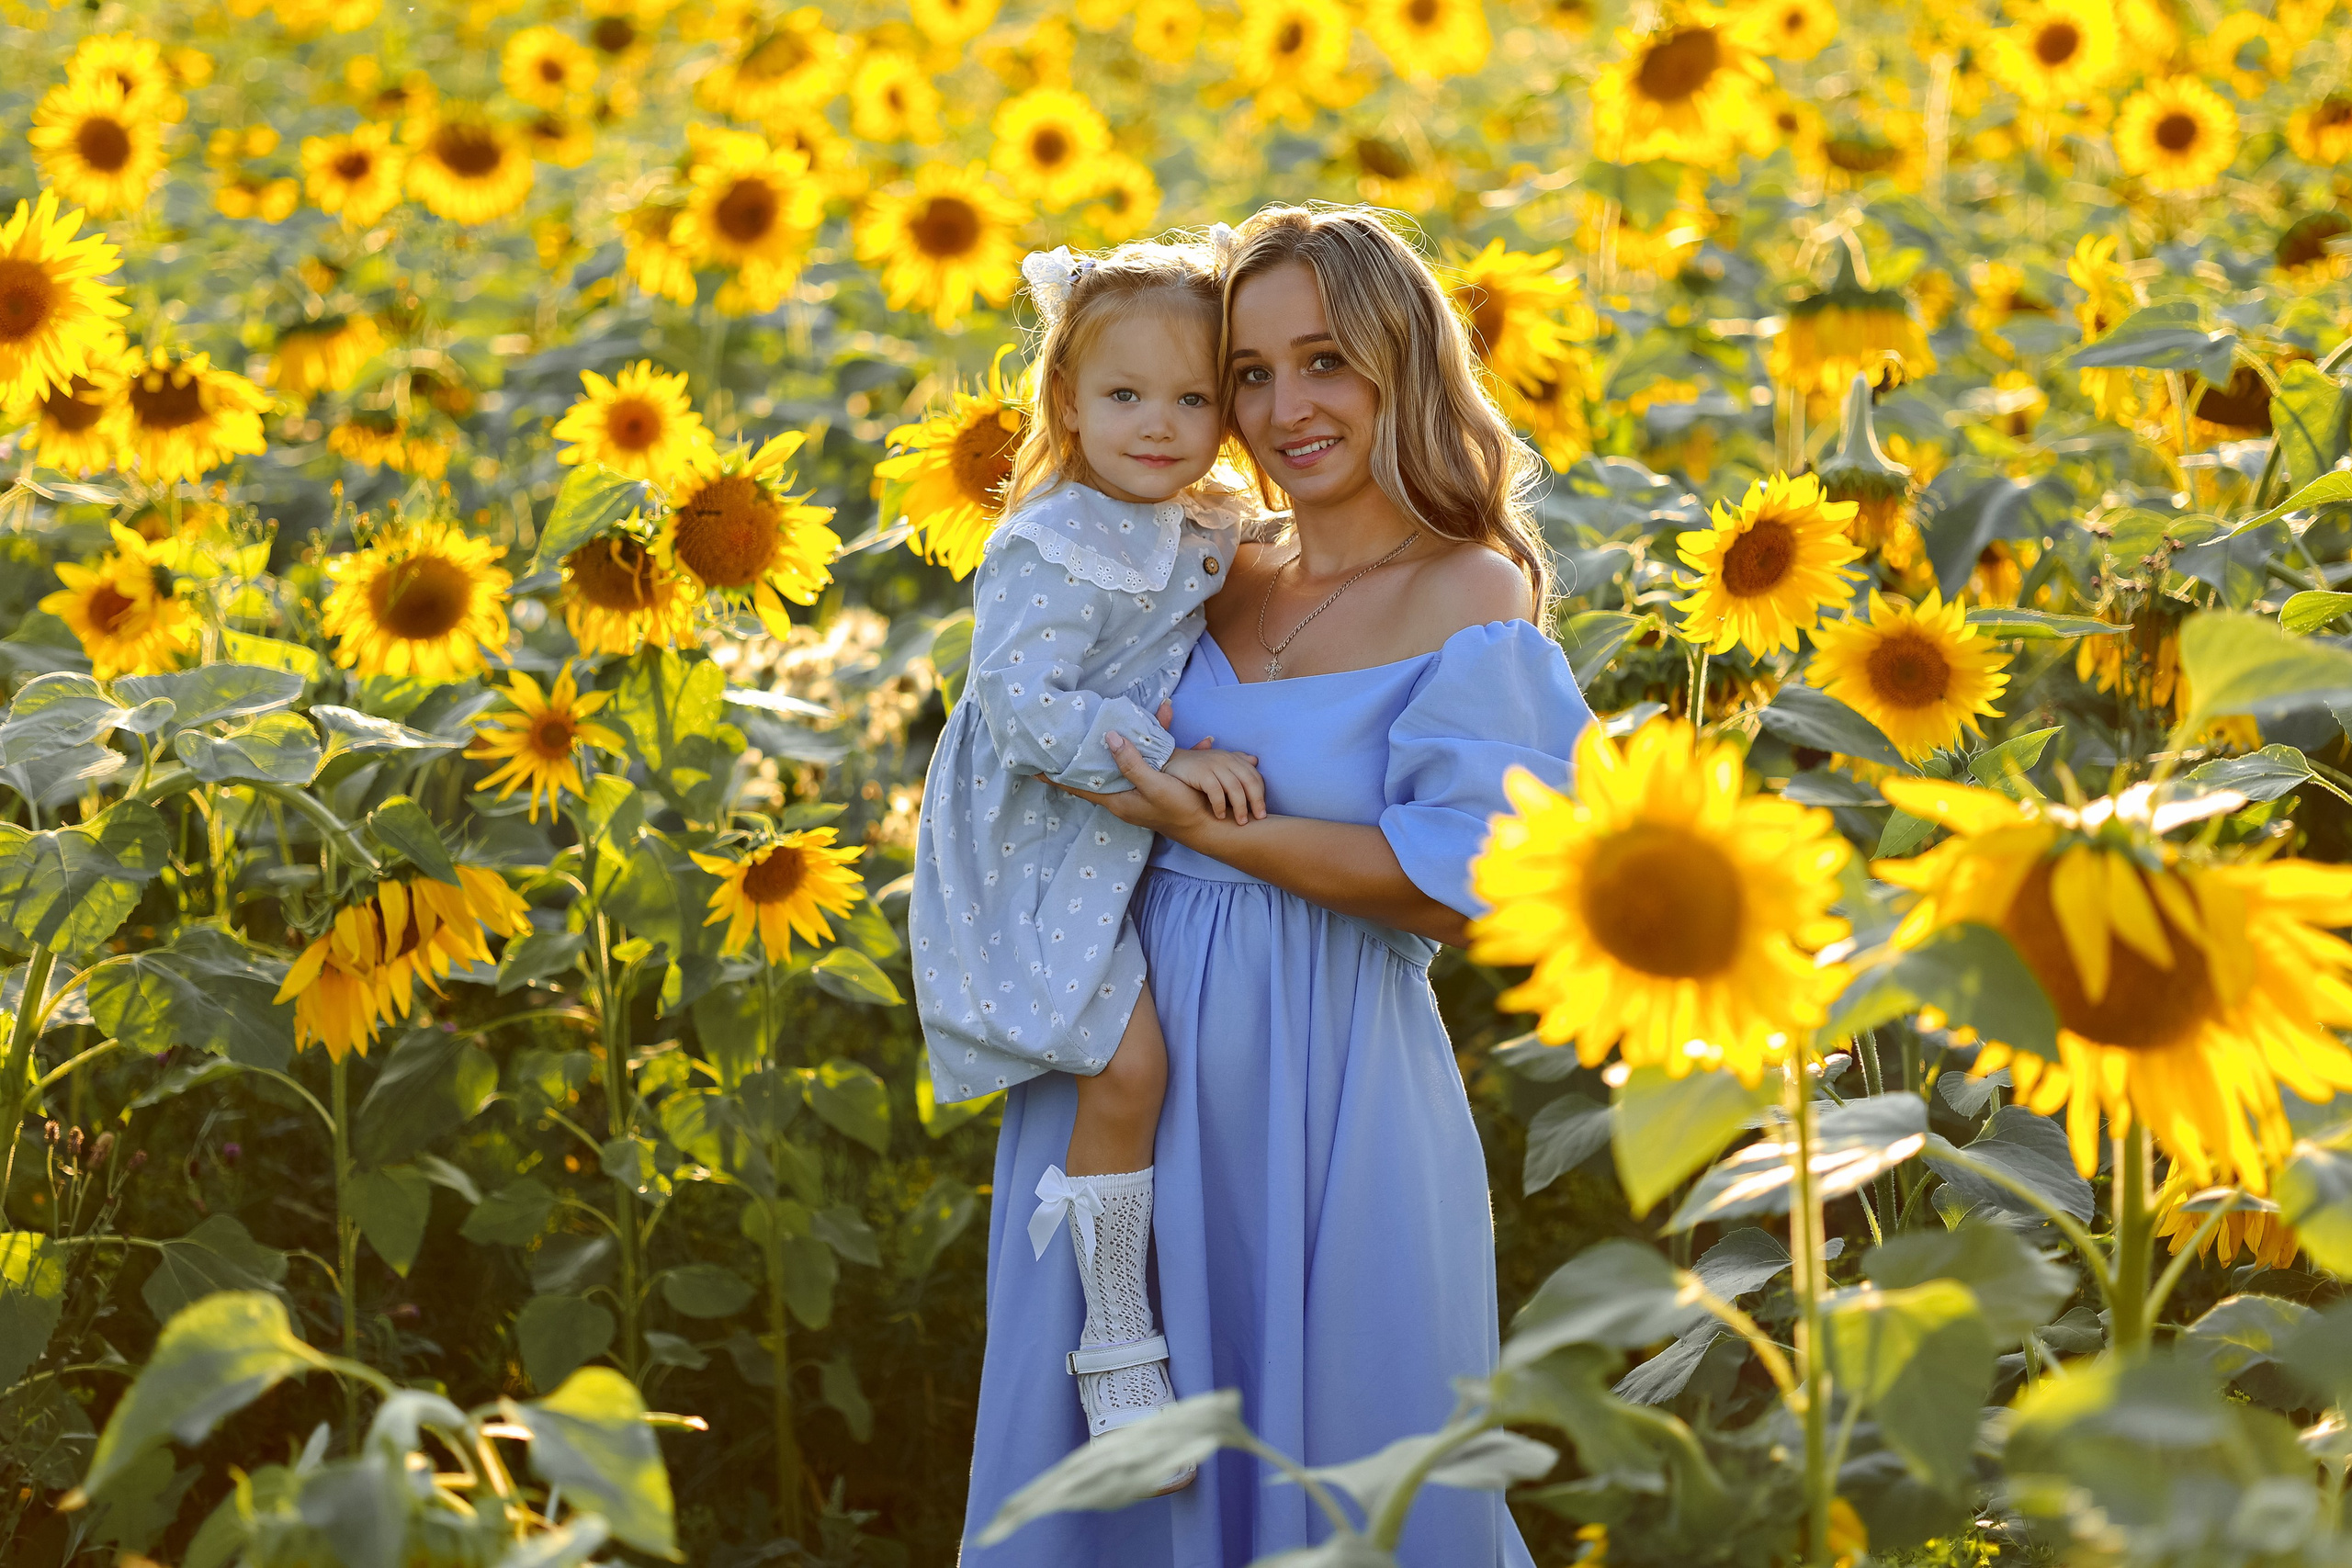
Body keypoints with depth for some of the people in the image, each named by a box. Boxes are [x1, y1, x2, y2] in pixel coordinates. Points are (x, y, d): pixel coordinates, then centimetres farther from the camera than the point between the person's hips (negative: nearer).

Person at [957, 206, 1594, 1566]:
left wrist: (1218, 835, -17)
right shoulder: (1221, 576, 7)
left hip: (1325, 1086, -6)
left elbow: (1451, 888, -16)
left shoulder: (1470, 597, -9)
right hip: (1139, 1052, 6)